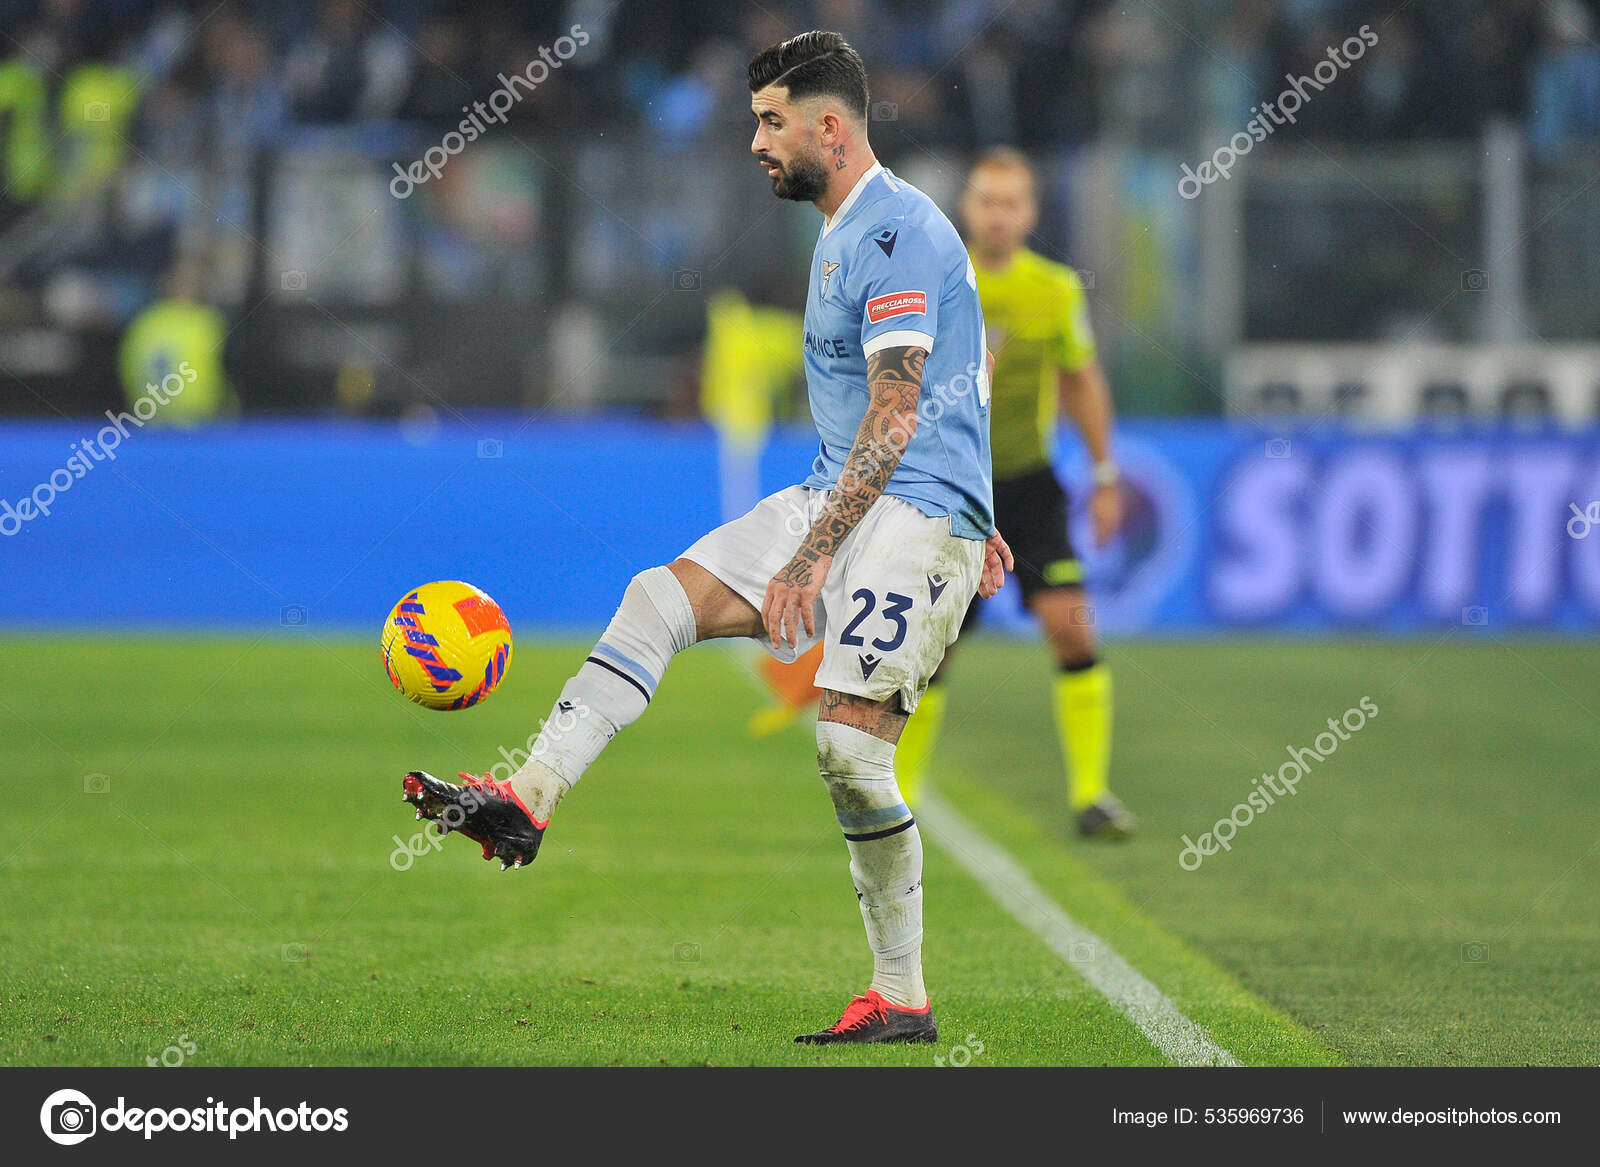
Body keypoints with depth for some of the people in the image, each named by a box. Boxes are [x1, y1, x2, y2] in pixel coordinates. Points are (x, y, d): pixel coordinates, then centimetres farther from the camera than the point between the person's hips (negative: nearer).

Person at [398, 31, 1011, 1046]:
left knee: (850, 744, -17)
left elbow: (894, 420, -21)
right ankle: (529, 801, -12)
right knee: (662, 595, -4)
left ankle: (902, 997, -8)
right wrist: (972, 522, 31)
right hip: (843, 496, 10)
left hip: (919, 510, -10)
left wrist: (812, 555, -26)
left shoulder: (899, 231, -15)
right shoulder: (845, 231, 18)